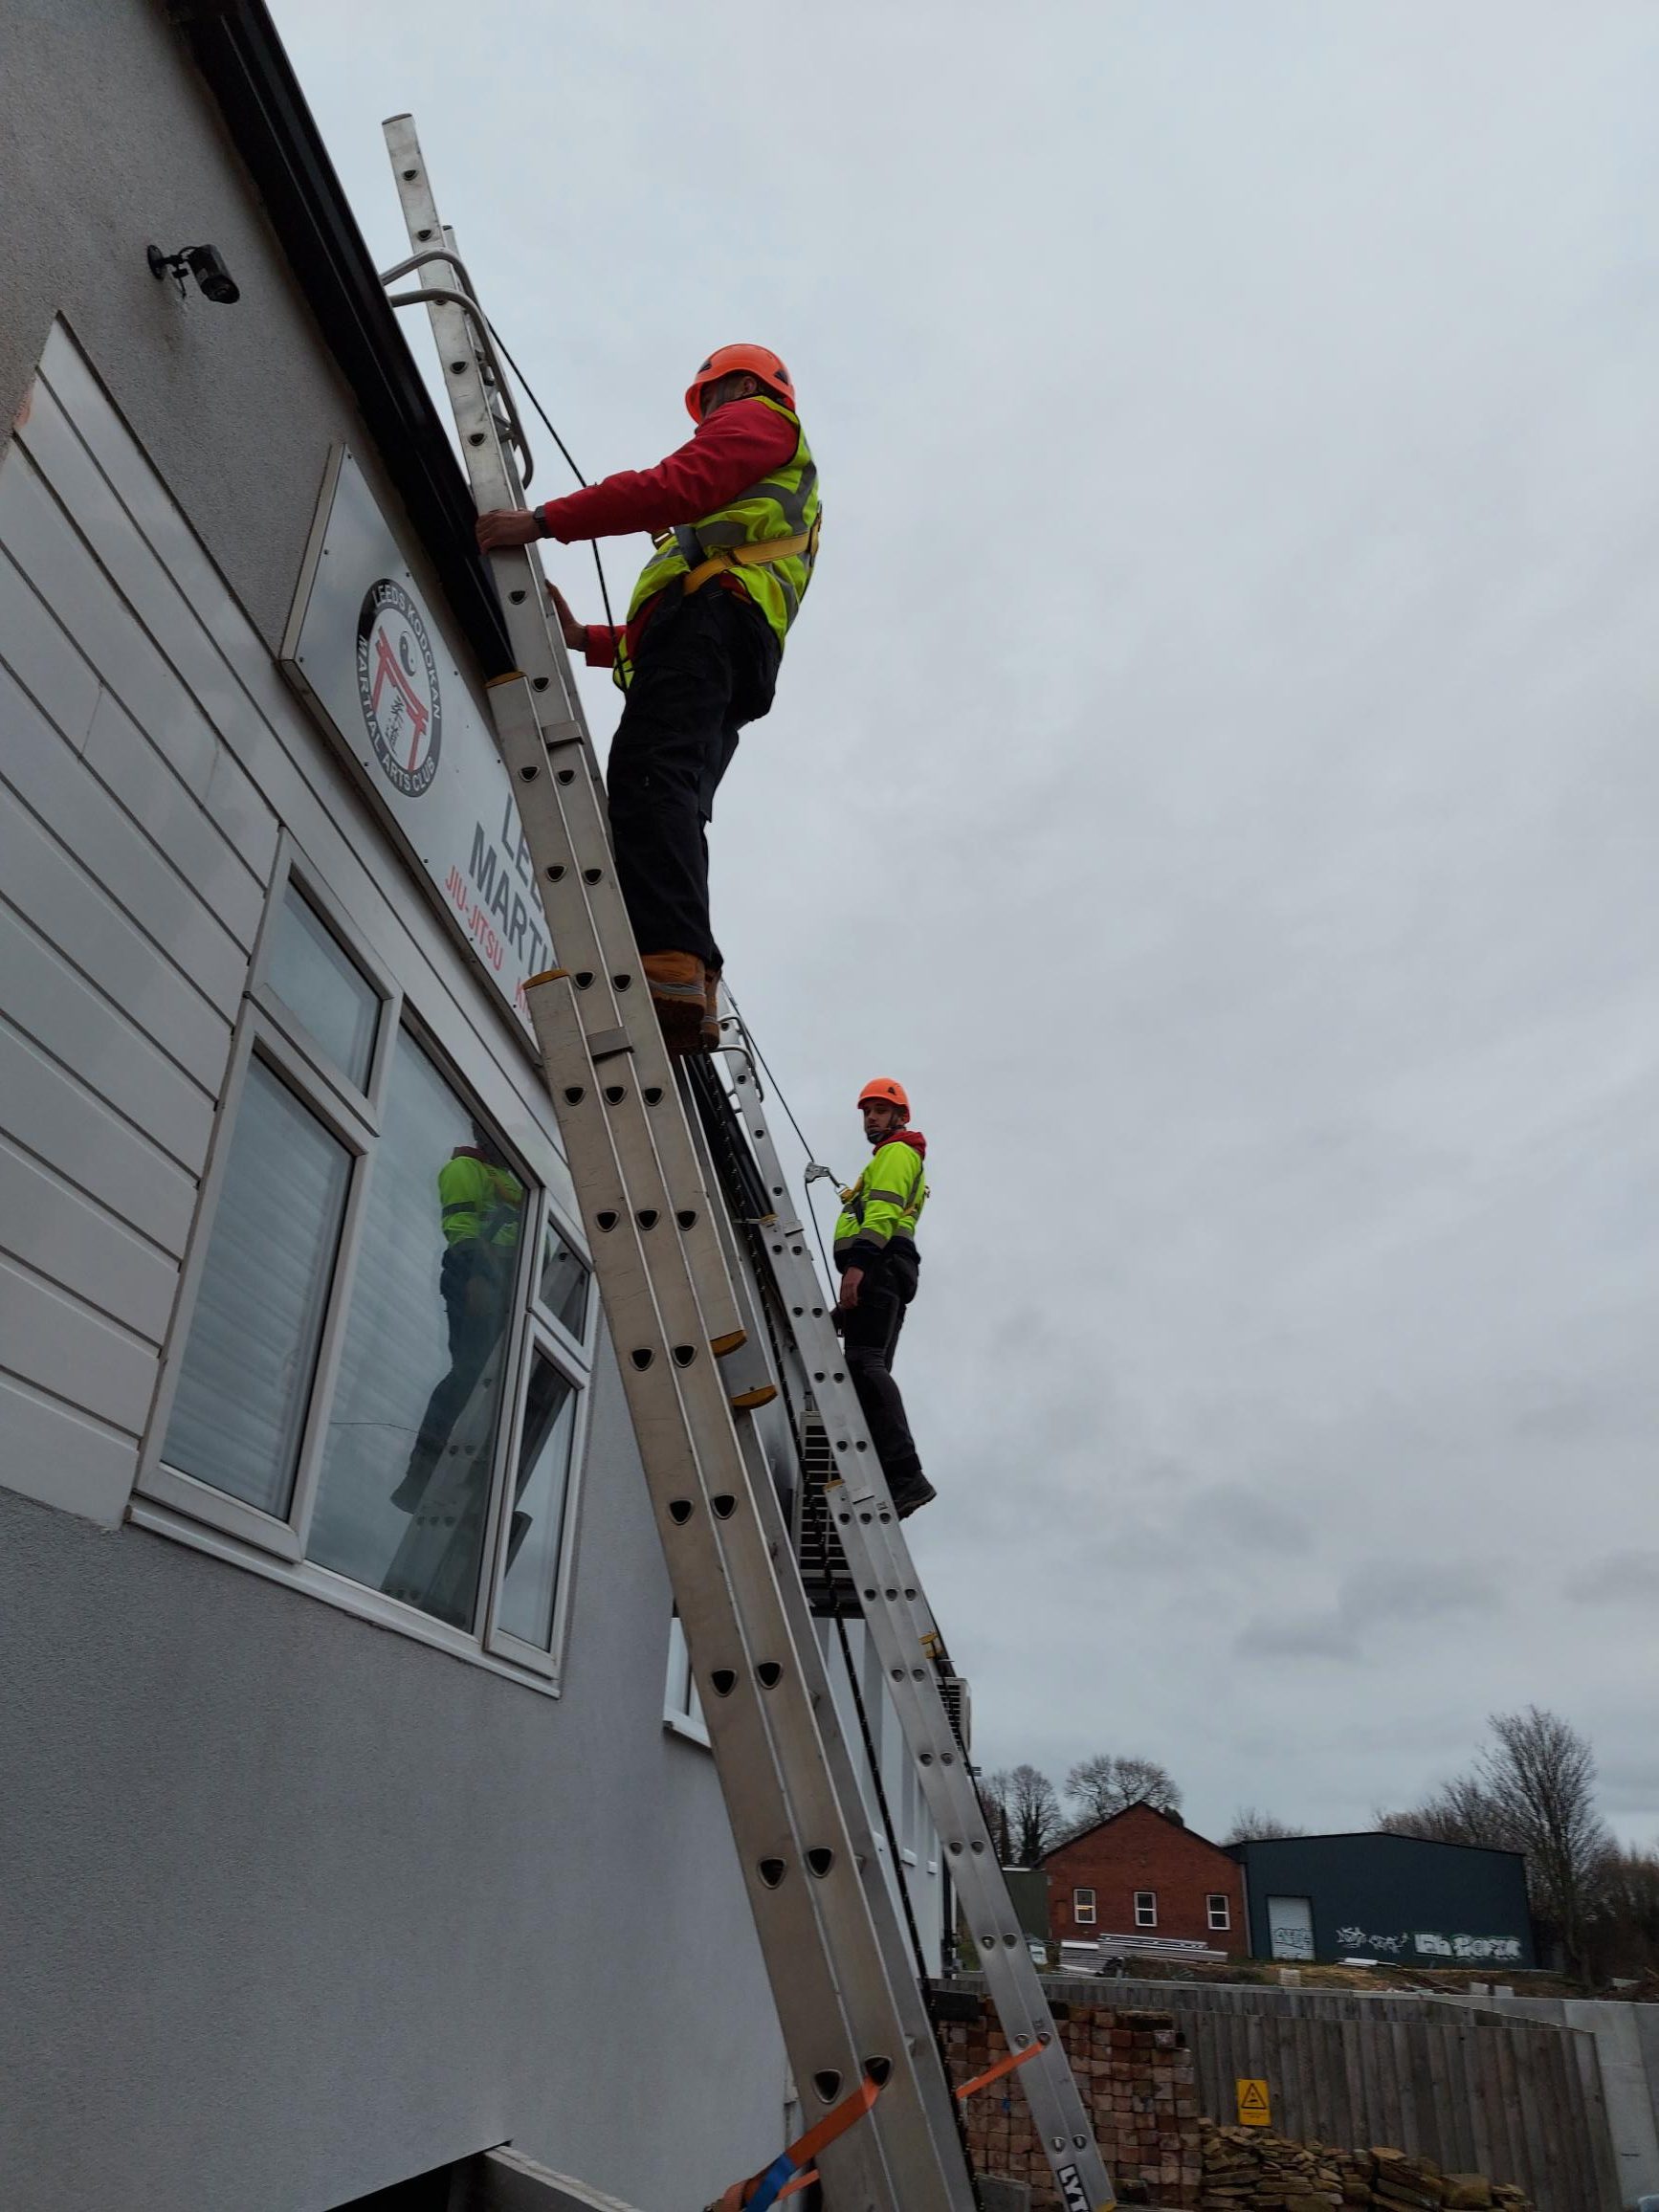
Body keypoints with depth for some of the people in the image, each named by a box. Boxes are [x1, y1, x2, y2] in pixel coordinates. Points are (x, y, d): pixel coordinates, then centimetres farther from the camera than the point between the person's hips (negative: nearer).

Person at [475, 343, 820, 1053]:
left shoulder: (758, 420, 19)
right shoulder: (783, 493, 44)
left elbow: (676, 485, -4)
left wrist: (543, 520, -9)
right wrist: (587, 639, 28)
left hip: (710, 610, -9)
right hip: (745, 659, 9)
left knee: (646, 777, -27)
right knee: (671, 797, -8)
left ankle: (671, 967, -44)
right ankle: (689, 992, -25)